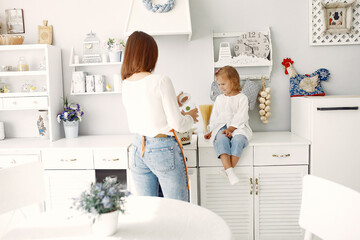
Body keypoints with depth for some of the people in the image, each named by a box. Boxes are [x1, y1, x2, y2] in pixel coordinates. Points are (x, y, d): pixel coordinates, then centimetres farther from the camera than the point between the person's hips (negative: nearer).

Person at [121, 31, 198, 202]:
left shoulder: (125, 84, 4)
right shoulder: (161, 81, -15)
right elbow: (177, 124, -14)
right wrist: (190, 117, 7)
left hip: (138, 148, 6)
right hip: (164, 149, -6)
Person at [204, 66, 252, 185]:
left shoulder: (242, 98, 5)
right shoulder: (219, 99, 22)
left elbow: (240, 118, -7)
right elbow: (214, 117, 23)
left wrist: (230, 129, -18)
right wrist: (212, 131, 9)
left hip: (238, 128, -2)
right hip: (221, 127, 3)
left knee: (238, 139, -37)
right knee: (221, 139, -33)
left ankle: (229, 169, -37)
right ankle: (229, 171, -45)